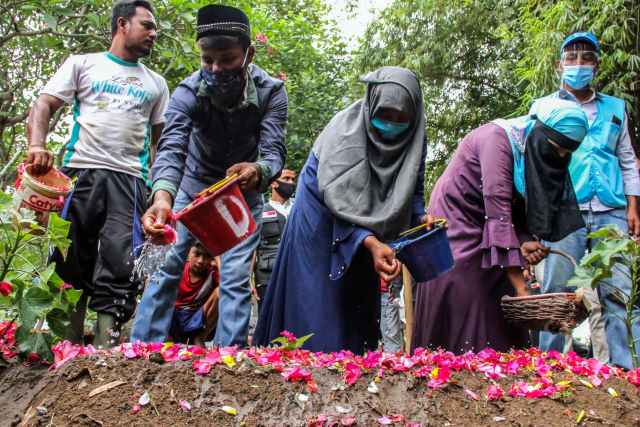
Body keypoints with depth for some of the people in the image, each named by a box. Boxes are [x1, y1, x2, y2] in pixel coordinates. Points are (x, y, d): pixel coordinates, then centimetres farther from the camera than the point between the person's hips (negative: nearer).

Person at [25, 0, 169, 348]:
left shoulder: (155, 83, 21)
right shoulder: (83, 64, 14)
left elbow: (161, 138, 19)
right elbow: (43, 106, 6)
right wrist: (37, 144, -14)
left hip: (130, 179, 1)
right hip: (80, 172, -1)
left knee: (119, 266, -11)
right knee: (70, 259, -2)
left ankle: (105, 345, -12)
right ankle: (70, 342, 7)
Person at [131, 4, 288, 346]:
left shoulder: (271, 92, -24)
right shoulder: (189, 92, -25)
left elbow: (274, 151, -32)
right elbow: (171, 147, -38)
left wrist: (258, 172, -58)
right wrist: (162, 196, -59)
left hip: (243, 196, 0)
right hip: (193, 188, 0)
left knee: (236, 281, -4)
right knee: (165, 269, -2)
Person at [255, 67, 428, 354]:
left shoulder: (414, 140, -8)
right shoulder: (345, 128, -24)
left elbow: (413, 191, 1)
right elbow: (337, 197, -33)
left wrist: (421, 219, -20)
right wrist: (370, 242, -45)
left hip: (366, 225, 5)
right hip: (321, 221, -5)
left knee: (357, 303, 5)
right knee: (319, 306, -8)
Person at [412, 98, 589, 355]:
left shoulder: (533, 152, -2)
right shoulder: (497, 138, -25)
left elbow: (520, 208, 3)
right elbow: (498, 210, -31)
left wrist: (525, 242, -21)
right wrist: (520, 285, -34)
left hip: (482, 228, 7)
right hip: (455, 221, -7)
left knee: (503, 302, -1)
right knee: (464, 304, -14)